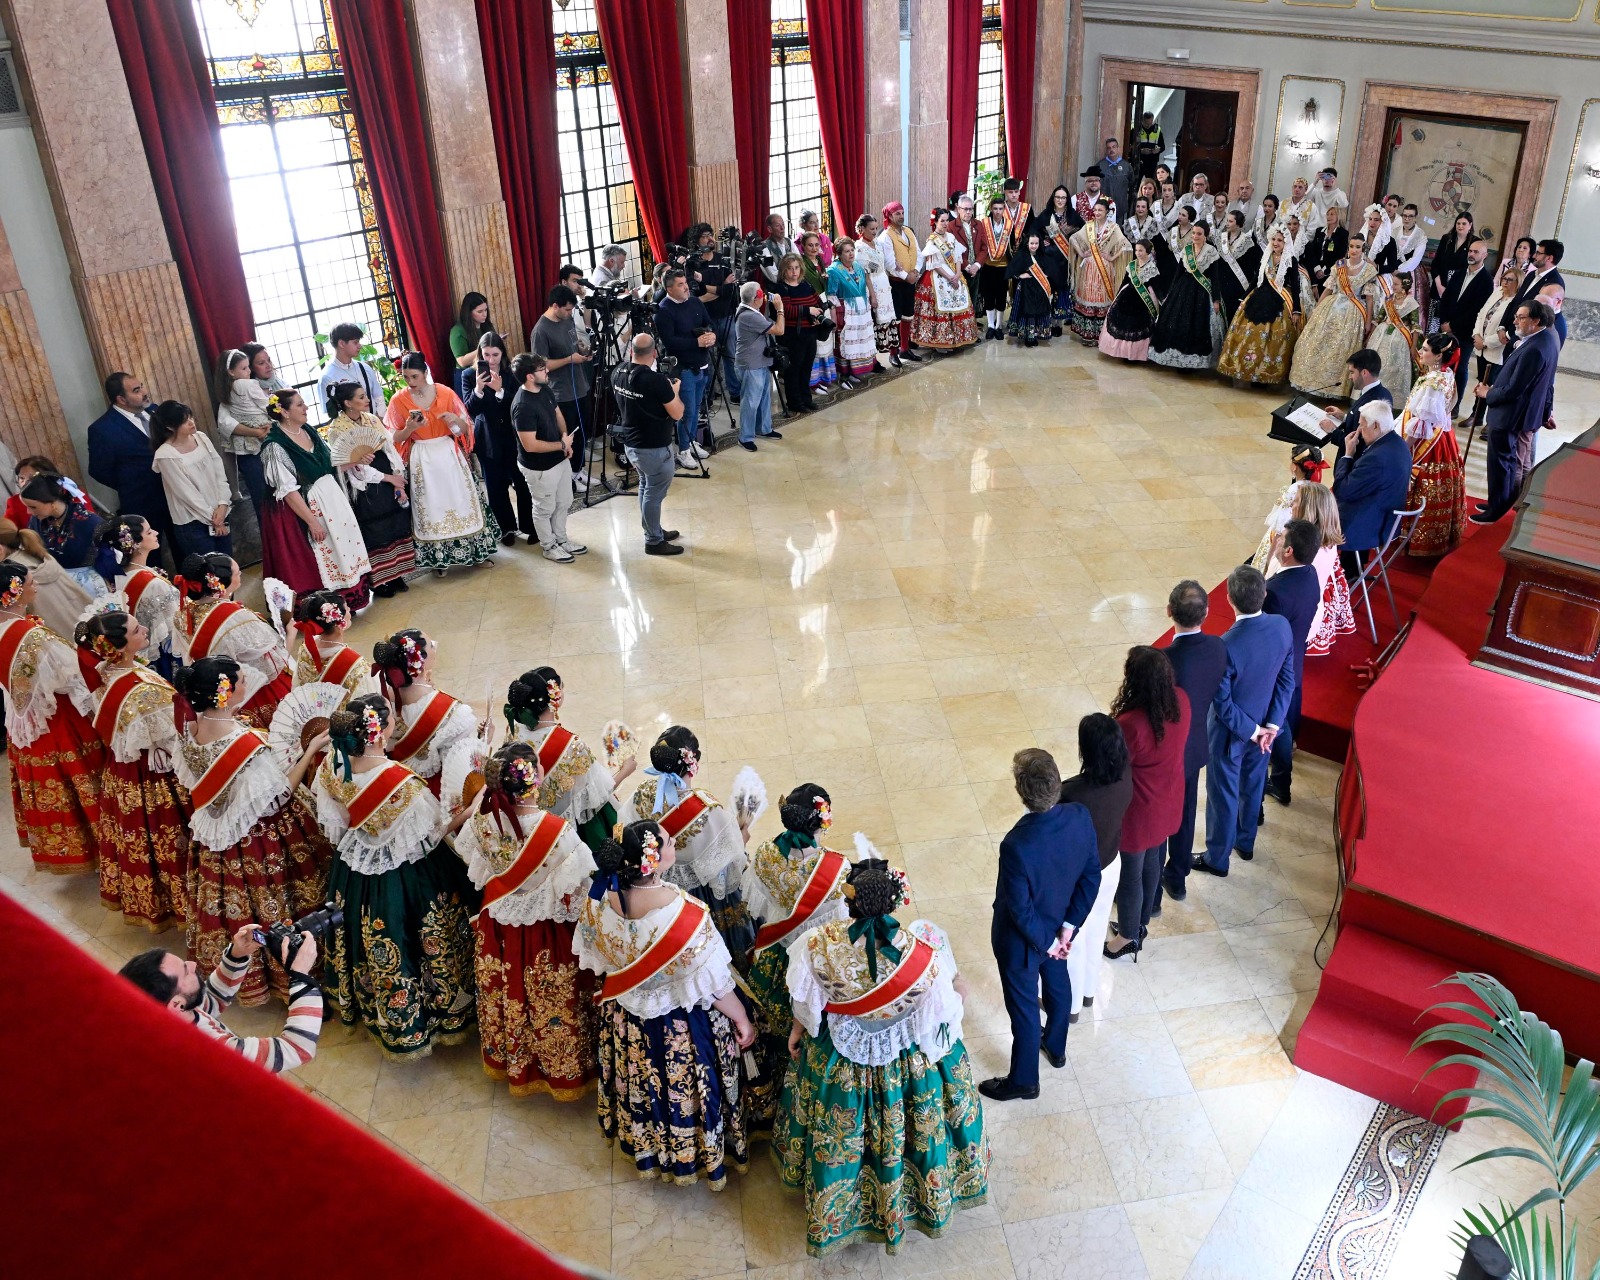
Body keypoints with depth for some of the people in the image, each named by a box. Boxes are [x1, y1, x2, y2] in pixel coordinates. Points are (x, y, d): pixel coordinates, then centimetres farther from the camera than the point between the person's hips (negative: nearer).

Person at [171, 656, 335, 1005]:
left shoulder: (190, 730, -11)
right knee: (272, 909, 14)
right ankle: (284, 974, 33)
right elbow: (276, 797, -22)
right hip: (258, 841, -7)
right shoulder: (246, 743, -34)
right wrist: (310, 751, -19)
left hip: (216, 836, 7)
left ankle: (245, 977, 44)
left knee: (232, 905, 24)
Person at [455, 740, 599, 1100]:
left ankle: (511, 1063, 51)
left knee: (508, 999, 28)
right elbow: (580, 885, -22)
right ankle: (563, 1071, 41)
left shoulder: (483, 821, -21)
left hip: (499, 933, 4)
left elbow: (467, 852, 2)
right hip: (547, 936, -4)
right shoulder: (557, 831, -34)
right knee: (553, 1008, 20)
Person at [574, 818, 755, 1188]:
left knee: (641, 1085, 29)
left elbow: (594, 957, -2)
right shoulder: (683, 912, -37)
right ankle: (698, 1153, 46)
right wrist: (742, 1020, -6)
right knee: (685, 1092, 22)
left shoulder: (603, 899, -21)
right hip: (682, 1028, -5)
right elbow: (713, 980, -24)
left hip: (628, 1020, 5)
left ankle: (643, 1146, 54)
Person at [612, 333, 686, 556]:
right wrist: (674, 391, 2)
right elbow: (677, 414, -16)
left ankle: (654, 531, 35)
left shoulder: (617, 373, -3)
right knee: (654, 493, 5)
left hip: (631, 443, 8)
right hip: (654, 448, -8)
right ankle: (654, 542, 16)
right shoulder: (656, 381, -26)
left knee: (646, 487, 23)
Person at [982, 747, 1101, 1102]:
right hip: (1061, 925, 6)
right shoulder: (1080, 817, -24)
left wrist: (1045, 942, -10)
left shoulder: (1016, 845, -41)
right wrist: (1068, 926, -6)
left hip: (1023, 939, -6)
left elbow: (1020, 910, -28)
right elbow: (1091, 877, -11)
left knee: (1023, 1005, 18)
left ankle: (1024, 1080, 41)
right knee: (1057, 982, 31)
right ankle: (1056, 1047, 58)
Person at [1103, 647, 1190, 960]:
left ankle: (1128, 938, 39)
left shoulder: (1131, 723, -38)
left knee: (1130, 874, 17)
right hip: (1167, 803, 7)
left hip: (1138, 811, -7)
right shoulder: (1181, 700, -16)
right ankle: (1143, 922, 51)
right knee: (1152, 862, 29)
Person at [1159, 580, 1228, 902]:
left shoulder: (1165, 660, -34)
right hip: (1195, 748, 6)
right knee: (1184, 814, 26)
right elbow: (1217, 694, 0)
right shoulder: (1218, 647, -14)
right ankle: (1177, 878, 45)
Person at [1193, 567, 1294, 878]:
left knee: (1223, 793, 15)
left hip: (1230, 732, -5)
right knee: (1252, 784, 27)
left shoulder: (1225, 646, -35)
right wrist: (1272, 725, -7)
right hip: (1264, 724, 6)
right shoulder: (1282, 627, -17)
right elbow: (1287, 680, -8)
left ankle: (1217, 858, 34)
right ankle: (1245, 841, 49)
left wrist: (1252, 731, -12)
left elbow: (1222, 703, -26)